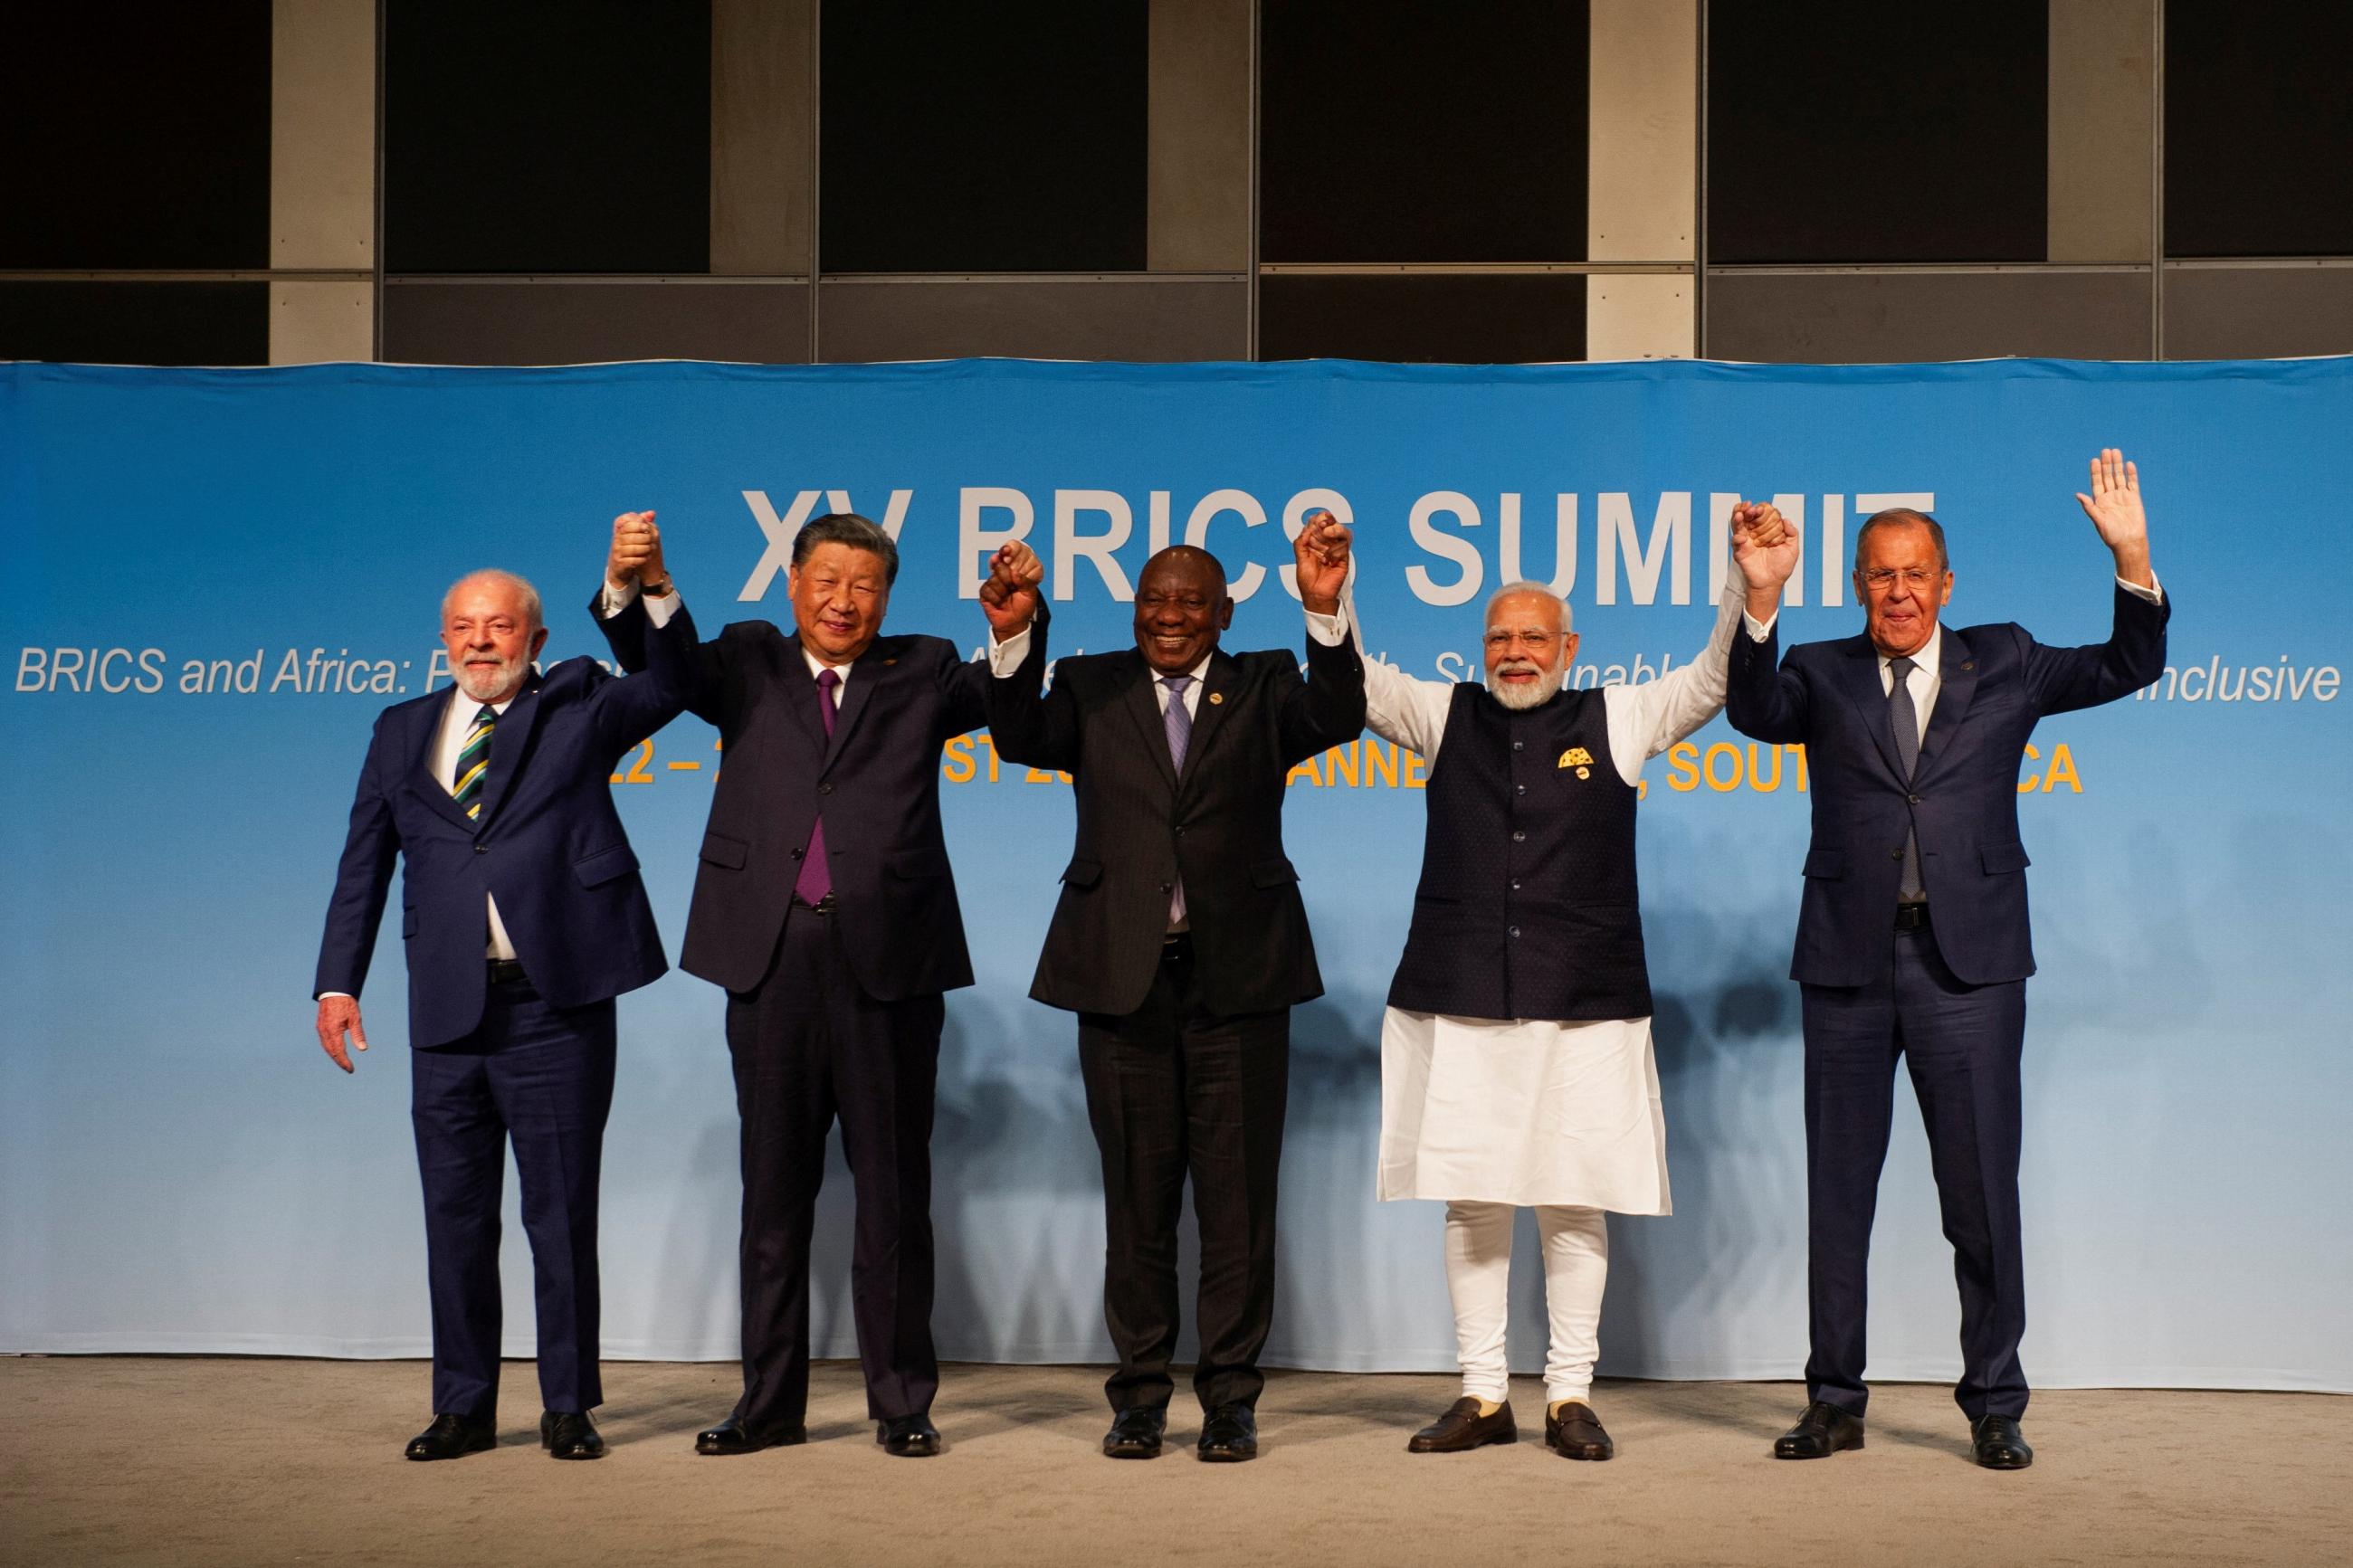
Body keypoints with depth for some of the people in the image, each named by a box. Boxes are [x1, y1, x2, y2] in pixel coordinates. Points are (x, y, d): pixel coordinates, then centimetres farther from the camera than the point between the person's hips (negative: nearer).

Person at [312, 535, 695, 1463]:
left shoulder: (578, 709, 6)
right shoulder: (402, 733, 15)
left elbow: (669, 684, -10)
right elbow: (364, 867, 15)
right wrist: (338, 983, 6)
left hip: (557, 1008, -3)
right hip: (448, 1012, 3)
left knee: (561, 1213, 3)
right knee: (455, 1216, 9)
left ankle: (569, 1406, 14)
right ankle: (463, 1407, 20)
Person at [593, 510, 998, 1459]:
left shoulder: (921, 674, 12)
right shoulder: (749, 664, 13)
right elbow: (660, 667, -1)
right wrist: (627, 587, -20)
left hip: (888, 958, -1)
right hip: (771, 959, 1)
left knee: (893, 1192, 4)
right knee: (774, 1190, 9)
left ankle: (902, 1403, 14)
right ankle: (770, 1403, 19)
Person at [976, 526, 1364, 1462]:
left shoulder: (1264, 688, 7)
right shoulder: (1092, 689, 9)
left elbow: (1336, 720, -12)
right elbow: (1021, 740, -9)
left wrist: (1325, 613, -26)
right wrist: (1014, 637, -24)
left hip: (1238, 975, -1)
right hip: (1123, 976, 1)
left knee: (1238, 1201, 3)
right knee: (1136, 1200, 8)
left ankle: (1229, 1398, 13)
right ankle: (1140, 1396, 18)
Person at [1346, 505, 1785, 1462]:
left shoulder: (1617, 721, 9)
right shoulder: (1445, 717, 11)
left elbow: (1715, 678, 2)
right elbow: (1354, 683, 3)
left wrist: (1750, 589, -13)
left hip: (1585, 1007, -1)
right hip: (1459, 1006, 1)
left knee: (1575, 1205, 2)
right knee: (1470, 1203, 4)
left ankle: (1570, 1396, 12)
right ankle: (1483, 1397, 14)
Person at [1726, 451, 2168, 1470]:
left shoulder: (2004, 665, 10)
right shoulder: (1823, 675, 8)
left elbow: (2128, 667, 4)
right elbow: (1754, 712, -11)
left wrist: (2132, 561, -11)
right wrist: (1762, 599, -25)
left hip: (1969, 965, -1)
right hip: (1849, 964, 1)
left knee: (1982, 1194, 2)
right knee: (1836, 1193, 8)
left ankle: (1994, 1406, 15)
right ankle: (1835, 1403, 19)